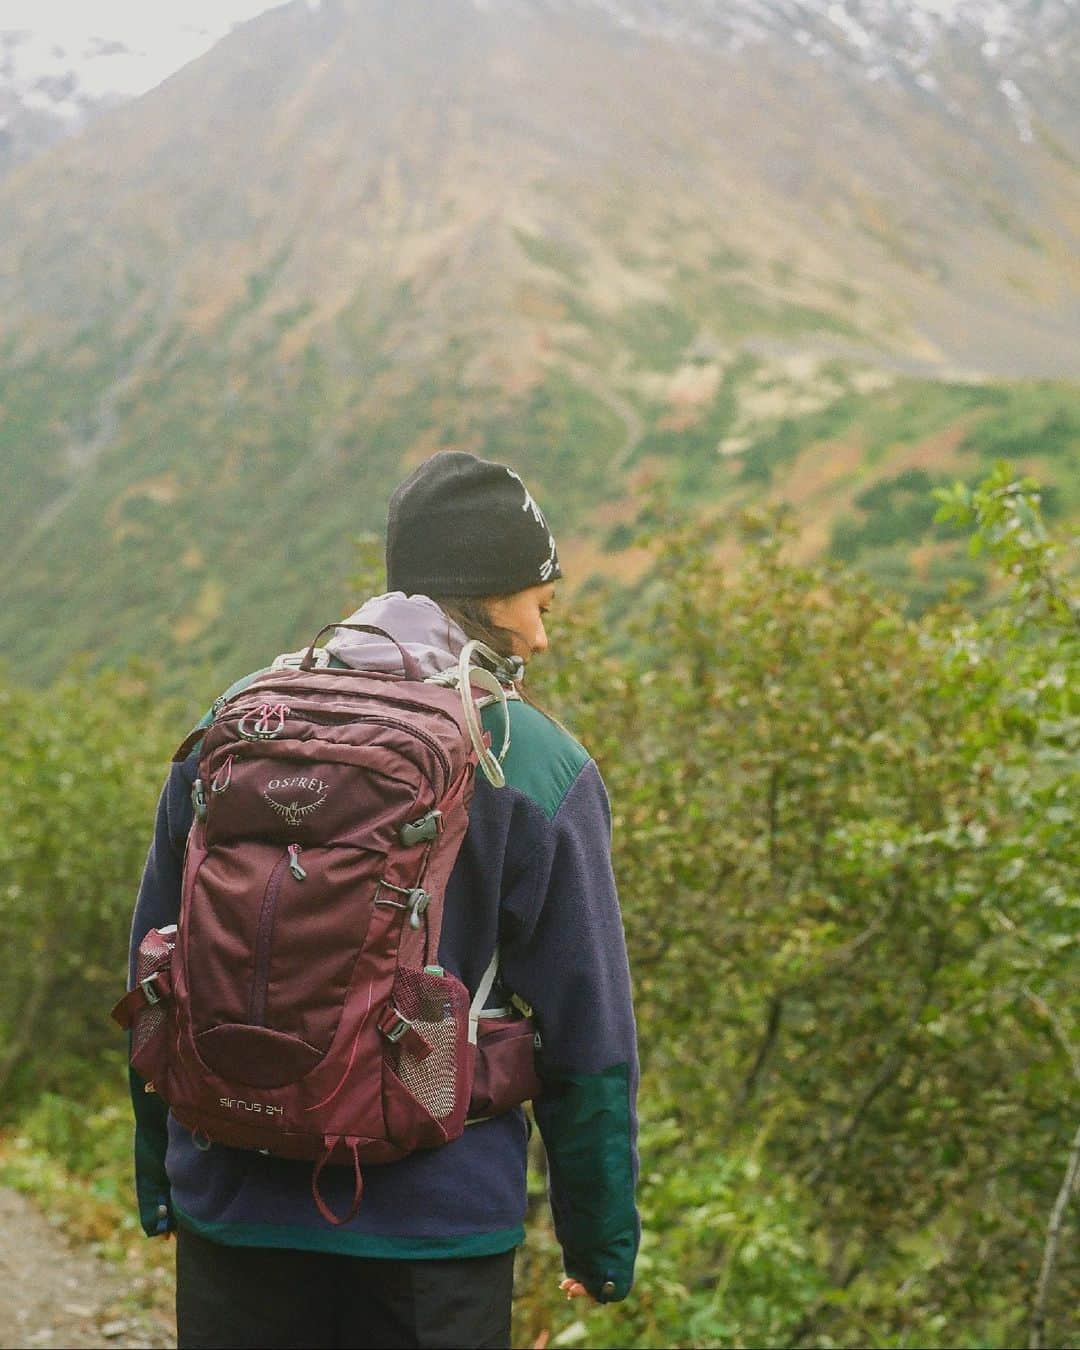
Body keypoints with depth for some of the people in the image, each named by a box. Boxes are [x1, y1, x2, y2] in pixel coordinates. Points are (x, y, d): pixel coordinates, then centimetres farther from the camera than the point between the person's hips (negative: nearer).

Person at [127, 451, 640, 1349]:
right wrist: (603, 1241, 5)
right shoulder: (542, 770, -9)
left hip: (232, 1211, 3)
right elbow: (587, 1037, -6)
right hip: (434, 1224, -3)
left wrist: (158, 1175, 20)